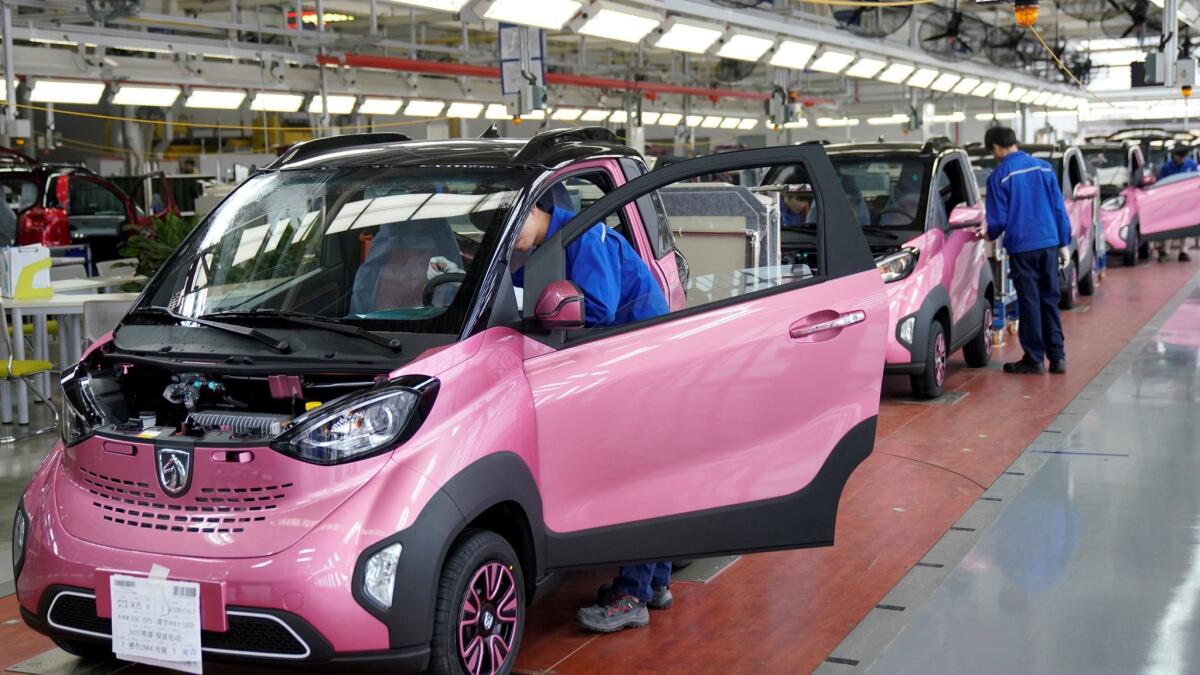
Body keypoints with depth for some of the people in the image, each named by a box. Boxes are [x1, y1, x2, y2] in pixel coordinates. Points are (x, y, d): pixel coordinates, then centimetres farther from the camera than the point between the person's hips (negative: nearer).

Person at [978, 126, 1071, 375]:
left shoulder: (999, 176, -7)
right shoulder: (1043, 167, 6)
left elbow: (998, 219, -5)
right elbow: (1059, 207, 8)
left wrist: (988, 232, 17)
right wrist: (1064, 242, 14)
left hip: (1021, 247, -4)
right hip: (1049, 243, 4)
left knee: (1029, 302, 3)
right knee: (1050, 299, 11)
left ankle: (1034, 359, 8)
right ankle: (1057, 357, 13)